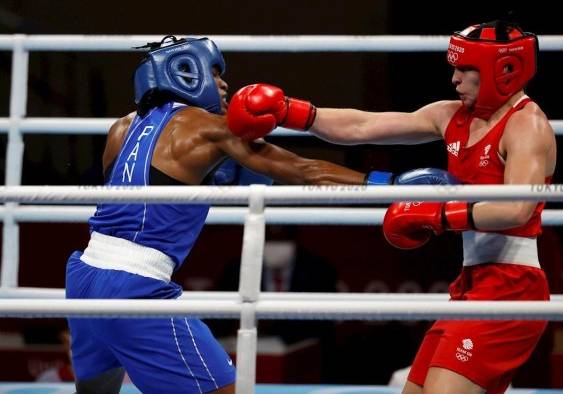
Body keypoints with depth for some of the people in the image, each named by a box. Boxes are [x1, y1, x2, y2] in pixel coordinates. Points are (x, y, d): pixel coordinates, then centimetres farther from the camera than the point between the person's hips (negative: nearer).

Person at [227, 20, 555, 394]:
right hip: (474, 284, 9)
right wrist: (289, 111, -3)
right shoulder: (453, 116, 13)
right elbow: (359, 127, 8)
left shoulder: (526, 125, -10)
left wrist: (438, 215, -20)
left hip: (509, 288, -9)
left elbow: (516, 210, -27)